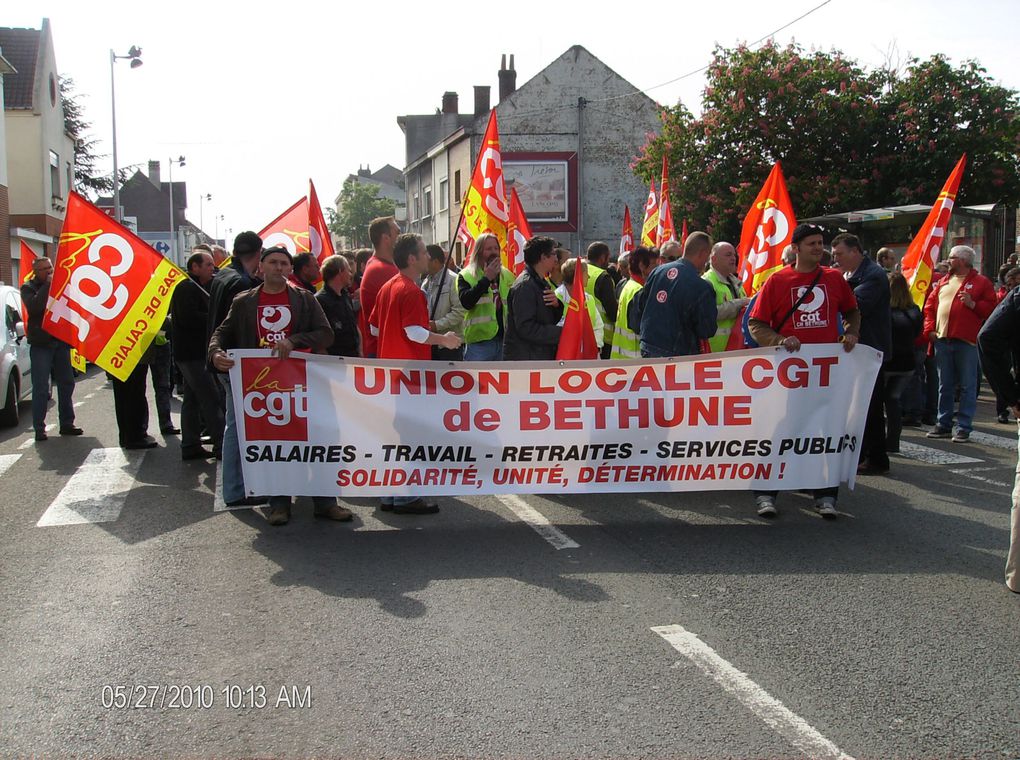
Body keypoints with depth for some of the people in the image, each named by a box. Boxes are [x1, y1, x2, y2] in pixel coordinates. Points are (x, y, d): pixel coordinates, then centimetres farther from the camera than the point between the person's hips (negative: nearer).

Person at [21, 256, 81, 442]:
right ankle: (39, 428, -1)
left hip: (61, 342, 4)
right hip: (41, 344, -4)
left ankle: (66, 424, 17)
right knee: (40, 388, -4)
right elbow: (33, 306, -19)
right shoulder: (29, 288, 0)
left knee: (66, 384, 8)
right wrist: (47, 286, -16)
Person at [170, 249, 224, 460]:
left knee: (192, 399, 11)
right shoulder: (186, 288, -12)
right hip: (192, 353, -10)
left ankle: (190, 446, 15)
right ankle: (221, 445, -9)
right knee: (210, 398, -10)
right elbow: (188, 317, -25)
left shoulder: (197, 288, 20)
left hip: (193, 353, 10)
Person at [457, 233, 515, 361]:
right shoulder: (466, 276, -2)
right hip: (479, 341, -4)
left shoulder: (508, 276, 12)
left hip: (505, 340, 5)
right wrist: (486, 279, -19)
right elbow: (466, 302, -18)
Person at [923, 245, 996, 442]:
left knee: (967, 387, -1)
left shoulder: (981, 282, 1)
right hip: (942, 340, 5)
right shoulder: (943, 282, 15)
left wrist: (973, 304, -16)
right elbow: (930, 306, 17)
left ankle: (964, 428, 3)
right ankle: (943, 424, 19)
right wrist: (930, 329, 5)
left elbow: (991, 308, -2)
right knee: (944, 385, 11)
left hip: (967, 341, -5)